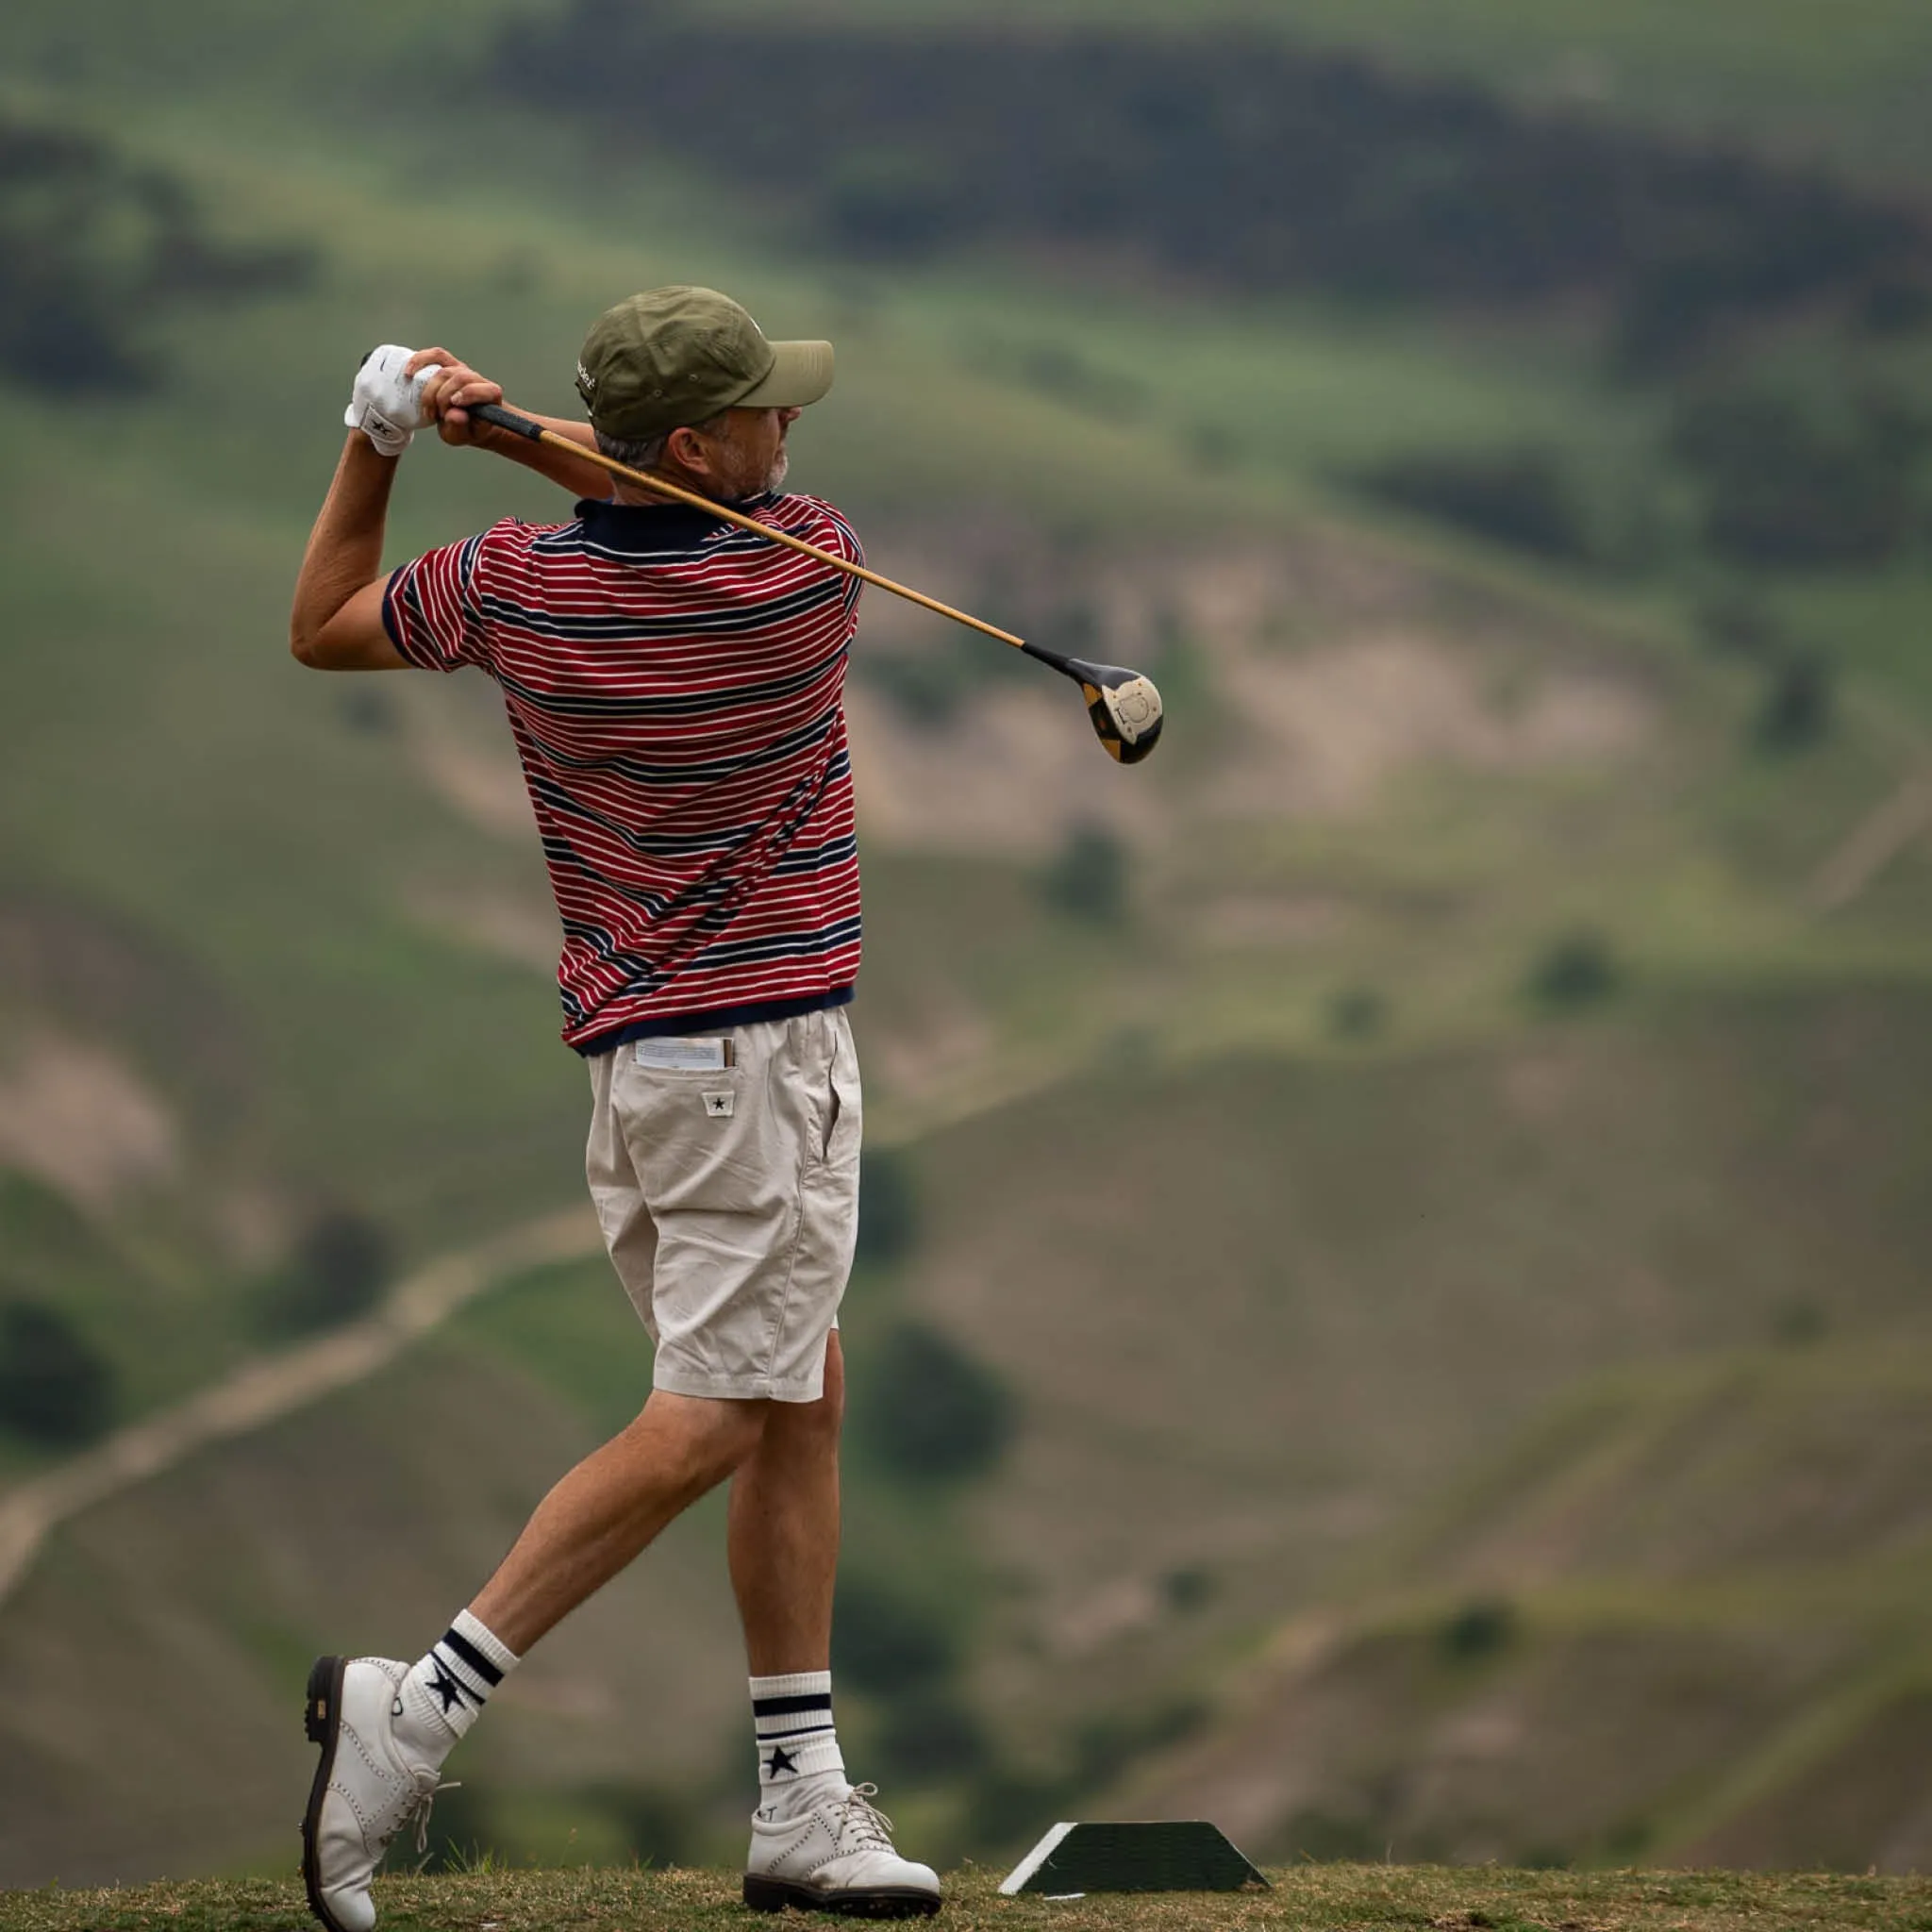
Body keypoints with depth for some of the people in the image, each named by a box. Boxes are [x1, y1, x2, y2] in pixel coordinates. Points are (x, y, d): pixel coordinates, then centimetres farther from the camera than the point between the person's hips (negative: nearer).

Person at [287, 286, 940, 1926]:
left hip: (635, 1041, 7)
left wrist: (382, 439, 9)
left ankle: (803, 1799, 11)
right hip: (759, 1043, -7)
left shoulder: (519, 588, -2)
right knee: (714, 1418, -6)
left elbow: (320, 629, 15)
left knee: (803, 1401, 12)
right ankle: (423, 1705, -14)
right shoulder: (812, 569, -13)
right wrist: (512, 434, -3)